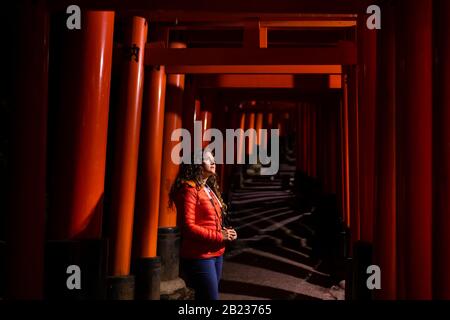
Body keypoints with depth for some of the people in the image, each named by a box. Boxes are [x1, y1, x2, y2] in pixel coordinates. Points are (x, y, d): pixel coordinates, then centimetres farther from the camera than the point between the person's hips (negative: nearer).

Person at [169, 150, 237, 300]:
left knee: (203, 296, 15)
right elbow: (187, 226, -19)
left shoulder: (209, 188, 16)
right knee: (211, 297, -6)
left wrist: (225, 232, 3)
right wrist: (219, 236, -17)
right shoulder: (189, 188, -13)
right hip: (199, 256, -9)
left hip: (216, 253, 9)